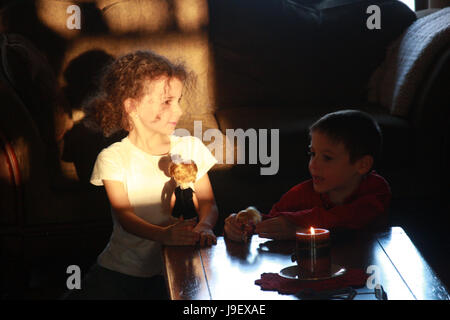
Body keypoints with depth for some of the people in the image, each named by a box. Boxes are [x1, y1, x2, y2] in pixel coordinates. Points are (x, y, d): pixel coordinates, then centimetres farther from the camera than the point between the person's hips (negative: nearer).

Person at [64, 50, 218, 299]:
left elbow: (208, 203, 3)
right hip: (122, 269, -2)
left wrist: (203, 227, -21)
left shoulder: (191, 148, 7)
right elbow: (124, 216, -12)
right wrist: (163, 235, -32)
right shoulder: (113, 158, -2)